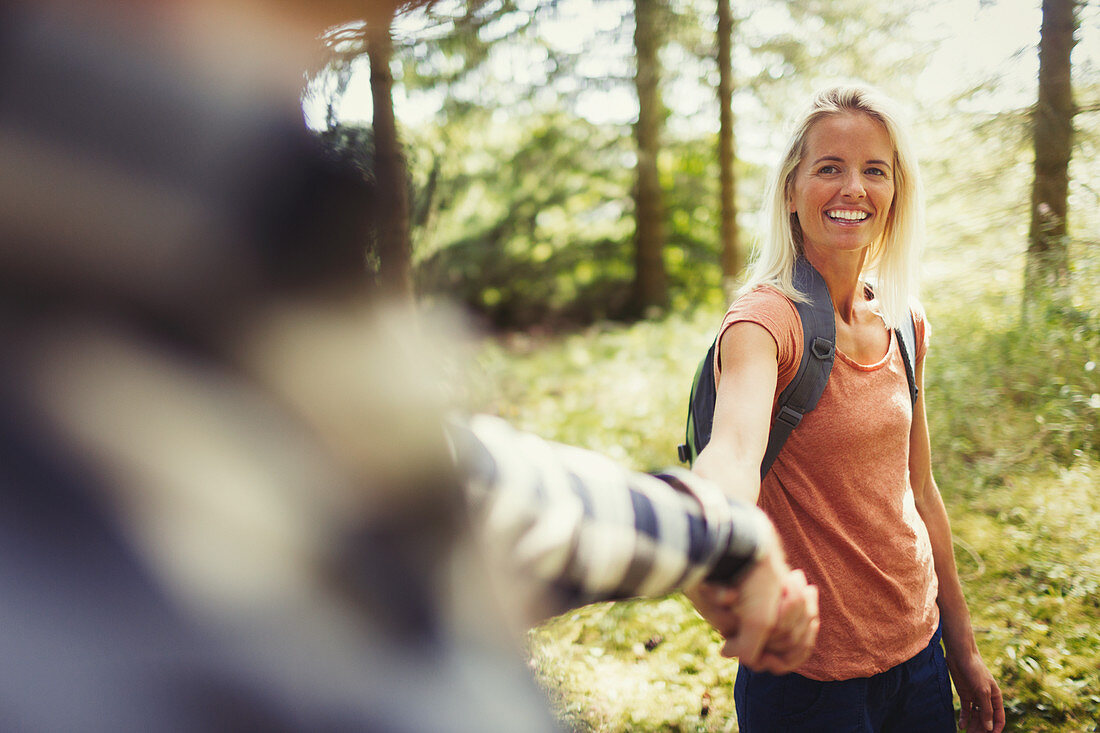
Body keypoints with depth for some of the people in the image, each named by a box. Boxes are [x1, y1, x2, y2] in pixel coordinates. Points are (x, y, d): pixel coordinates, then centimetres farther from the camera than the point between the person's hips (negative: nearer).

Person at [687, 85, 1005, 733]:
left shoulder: (904, 321, 2)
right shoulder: (765, 321, -18)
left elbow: (919, 492, 10)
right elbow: (735, 448, -40)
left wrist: (964, 650, 14)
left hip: (916, 649, 6)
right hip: (812, 675, -6)